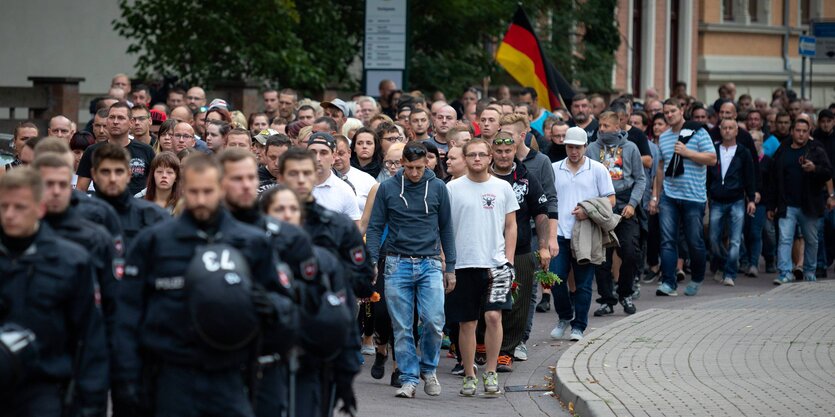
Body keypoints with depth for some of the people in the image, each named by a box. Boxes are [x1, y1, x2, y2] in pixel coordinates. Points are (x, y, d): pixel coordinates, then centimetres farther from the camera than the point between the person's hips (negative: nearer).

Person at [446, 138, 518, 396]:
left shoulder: (503, 188, 7)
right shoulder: (452, 188, 3)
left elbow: (510, 226, 10)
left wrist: (509, 261, 1)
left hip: (496, 263, 0)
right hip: (463, 265, 0)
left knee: (493, 315, -13)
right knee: (467, 323, 5)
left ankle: (490, 372, -3)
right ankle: (469, 376, 15)